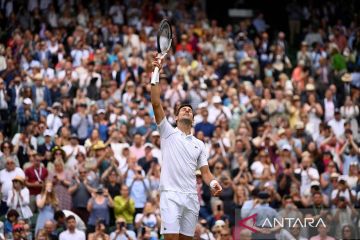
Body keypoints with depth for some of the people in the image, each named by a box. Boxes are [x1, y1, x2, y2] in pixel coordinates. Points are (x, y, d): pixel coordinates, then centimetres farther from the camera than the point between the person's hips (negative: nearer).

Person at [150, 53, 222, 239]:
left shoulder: (199, 144, 19)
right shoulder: (168, 133, 9)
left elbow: (205, 171, 13)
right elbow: (156, 104, -2)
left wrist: (213, 183, -10)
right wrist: (156, 74, -9)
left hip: (191, 197, 4)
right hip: (171, 195, -4)